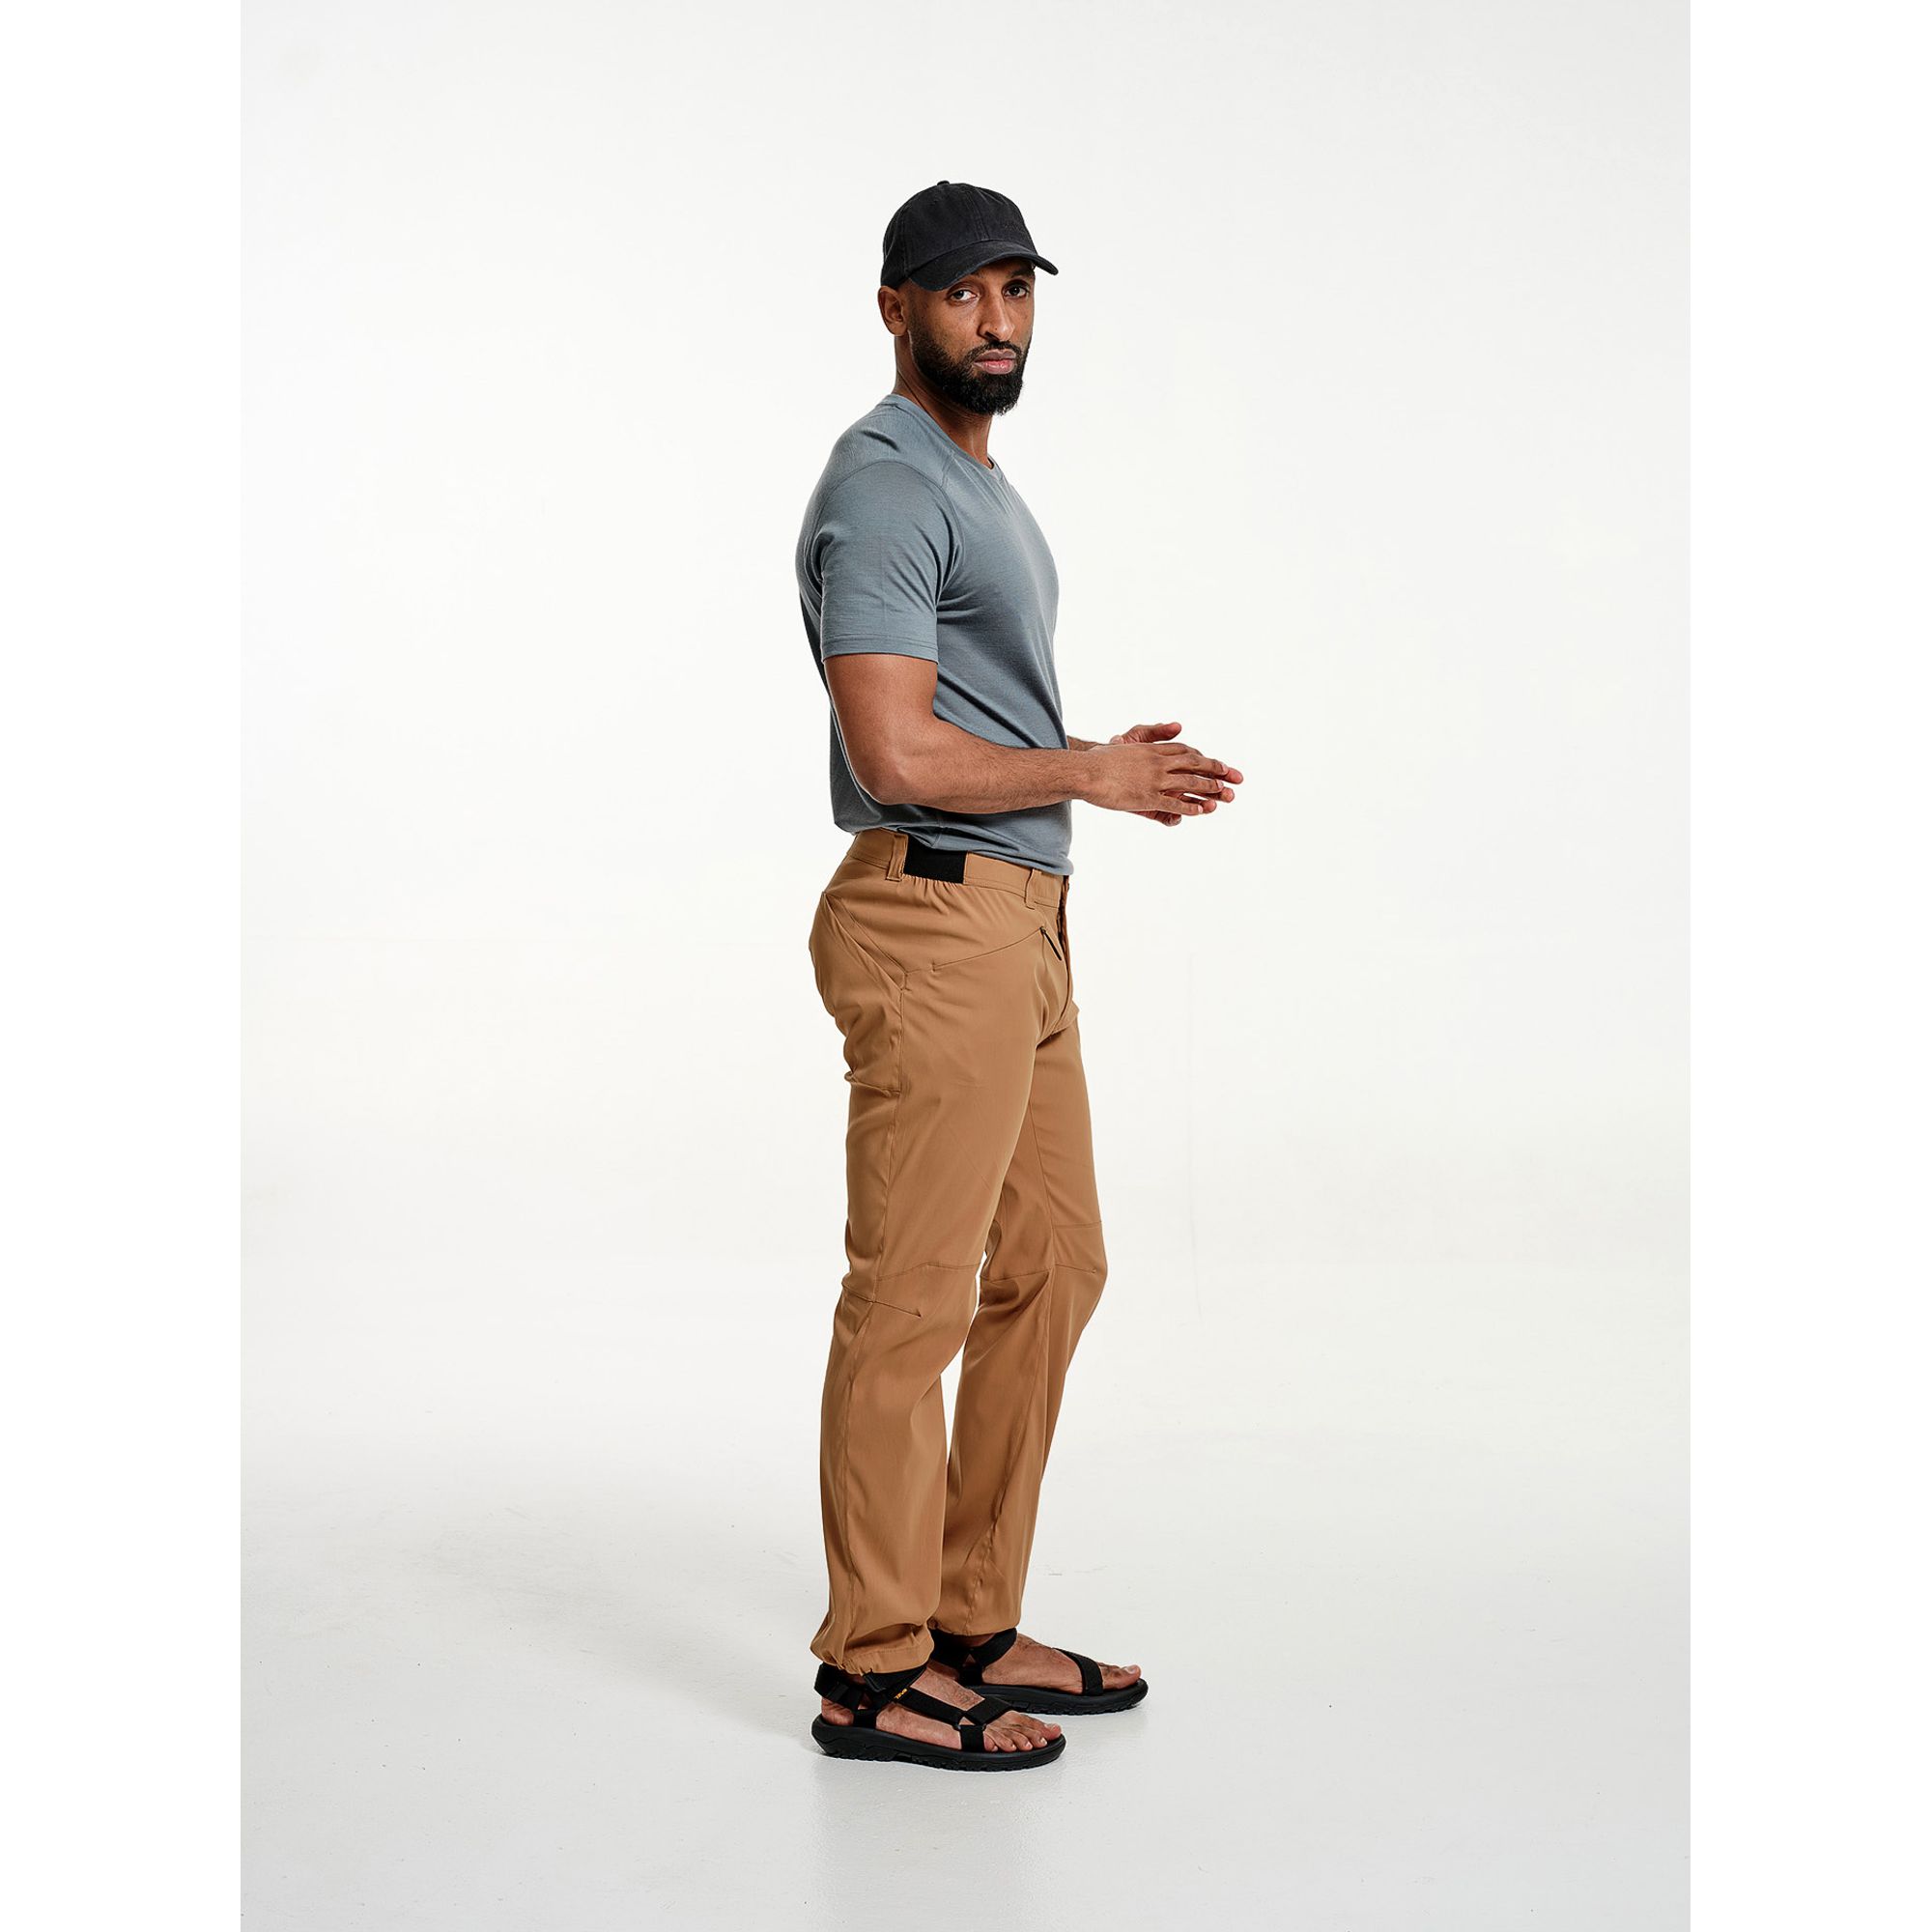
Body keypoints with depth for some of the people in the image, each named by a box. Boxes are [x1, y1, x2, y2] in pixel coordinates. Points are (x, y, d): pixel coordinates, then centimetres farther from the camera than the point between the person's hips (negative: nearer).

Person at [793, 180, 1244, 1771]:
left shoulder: (979, 482, 20)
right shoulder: (883, 490, -13)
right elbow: (898, 758, -21)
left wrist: (1124, 774, 12)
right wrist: (1090, 771, -8)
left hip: (1020, 924, 11)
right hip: (933, 926, -11)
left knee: (1050, 1274, 14)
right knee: (912, 1305, -4)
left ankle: (975, 1626, 25)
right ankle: (878, 1671, 8)